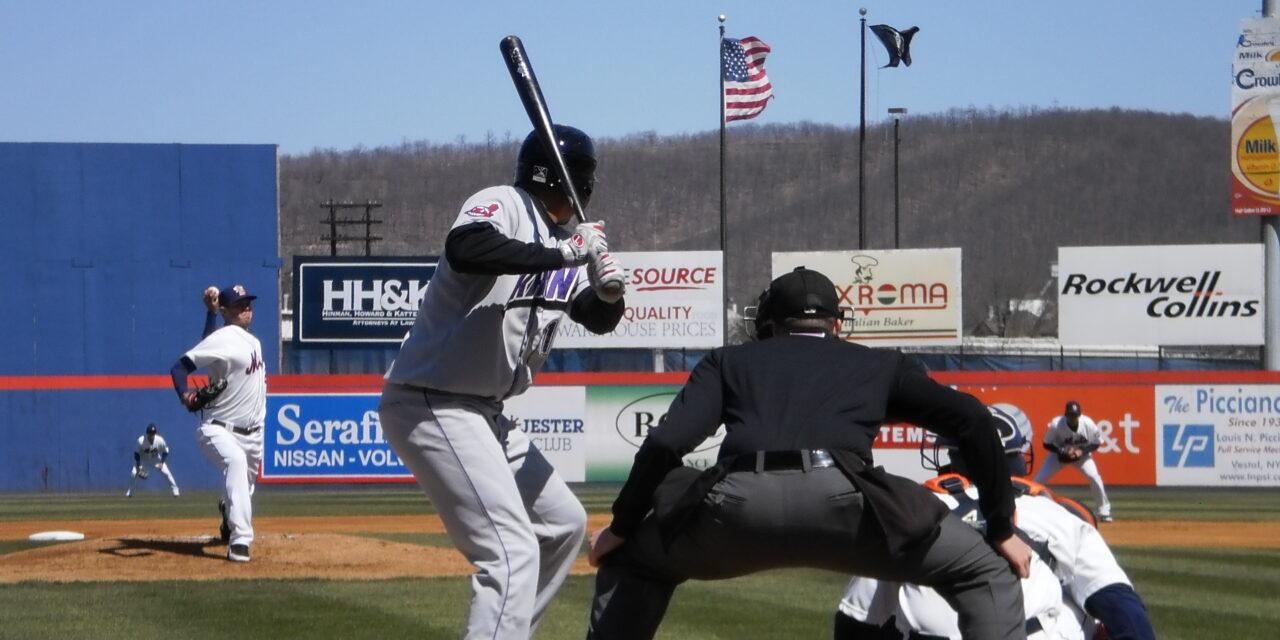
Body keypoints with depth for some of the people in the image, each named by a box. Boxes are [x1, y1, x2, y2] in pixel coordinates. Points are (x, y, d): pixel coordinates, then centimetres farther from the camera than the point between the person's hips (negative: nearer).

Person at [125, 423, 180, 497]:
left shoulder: (160, 440, -27)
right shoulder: (141, 441, -30)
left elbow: (165, 451, -9)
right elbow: (136, 453, -16)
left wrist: (162, 463, -19)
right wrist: (138, 466, -21)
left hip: (156, 459, 1)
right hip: (143, 459, -1)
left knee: (167, 473, -11)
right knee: (133, 473, -17)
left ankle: (175, 491, 5)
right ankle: (129, 492, 4)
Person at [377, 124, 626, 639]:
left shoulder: (566, 242, 13)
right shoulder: (502, 206, -14)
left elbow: (597, 319, 11)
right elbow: (465, 249, -35)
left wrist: (609, 292, -12)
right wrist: (565, 255, -32)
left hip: (485, 416, 10)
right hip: (431, 405, -10)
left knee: (564, 523, 23)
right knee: (513, 550, -21)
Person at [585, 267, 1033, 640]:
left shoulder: (729, 361, 32)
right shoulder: (879, 365, 31)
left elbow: (667, 442, 15)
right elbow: (971, 420, 18)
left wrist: (621, 528, 26)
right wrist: (1001, 529, 24)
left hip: (737, 505, 1)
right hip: (839, 501, -1)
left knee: (630, 564, 31)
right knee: (986, 573, 17)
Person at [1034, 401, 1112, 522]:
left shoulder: (1088, 424, -25)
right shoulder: (1056, 424, -28)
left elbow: (1096, 443, -10)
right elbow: (1047, 444, -16)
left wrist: (1082, 451, -27)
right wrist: (1063, 451, -31)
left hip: (1081, 454, 0)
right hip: (1059, 454, 0)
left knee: (1094, 477, -20)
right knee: (1040, 479, -14)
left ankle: (1104, 511, -5)